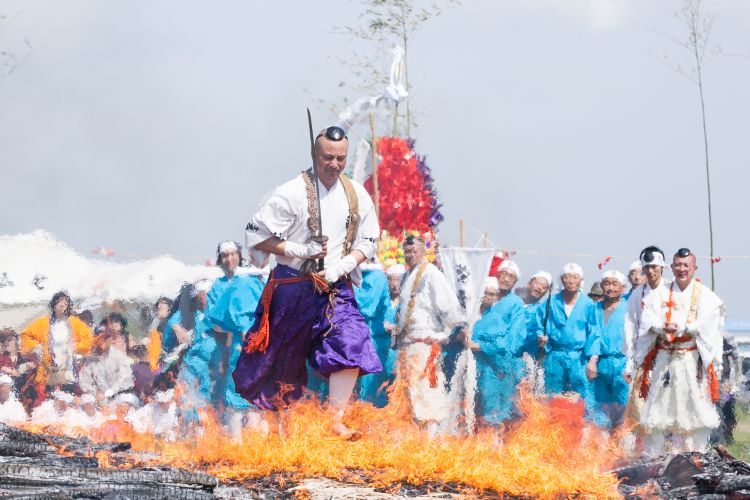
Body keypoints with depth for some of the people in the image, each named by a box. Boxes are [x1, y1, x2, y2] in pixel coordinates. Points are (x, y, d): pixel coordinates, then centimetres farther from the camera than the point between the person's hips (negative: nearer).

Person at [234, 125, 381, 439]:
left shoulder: (357, 195, 3)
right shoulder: (292, 194, -13)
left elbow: (367, 242, 9)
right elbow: (256, 236, -12)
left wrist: (343, 266, -9)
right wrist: (299, 251, -19)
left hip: (336, 287, 3)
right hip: (292, 286, -3)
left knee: (351, 346, -16)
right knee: (277, 353, 8)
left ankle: (335, 422, -12)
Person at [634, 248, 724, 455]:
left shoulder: (705, 295, 4)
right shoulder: (659, 294, 11)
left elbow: (705, 325, -10)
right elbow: (648, 321, -2)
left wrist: (680, 329, -23)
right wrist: (663, 328, -22)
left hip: (693, 360, -2)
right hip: (664, 359, 2)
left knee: (694, 409, -4)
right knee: (658, 406, 0)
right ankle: (653, 458, 5)